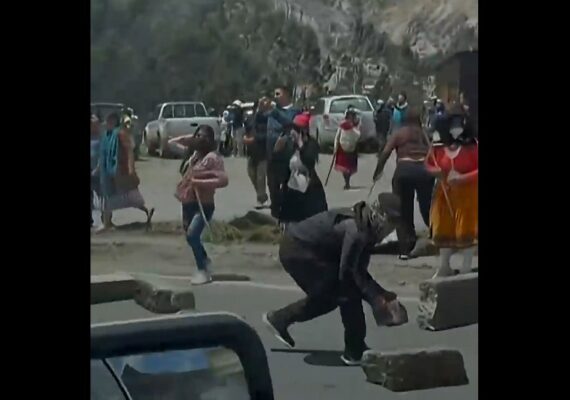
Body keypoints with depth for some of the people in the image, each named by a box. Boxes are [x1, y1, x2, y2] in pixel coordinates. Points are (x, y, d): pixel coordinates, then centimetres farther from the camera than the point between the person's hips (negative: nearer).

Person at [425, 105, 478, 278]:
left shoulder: (472, 146, -16)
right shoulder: (439, 147, -4)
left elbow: (477, 169, -15)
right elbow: (429, 164, 9)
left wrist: (462, 178, -25)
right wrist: (437, 171, -12)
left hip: (467, 194, -4)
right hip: (445, 194, 4)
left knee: (466, 230, 2)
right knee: (443, 229, 10)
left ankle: (466, 267, 15)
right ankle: (444, 267, 25)